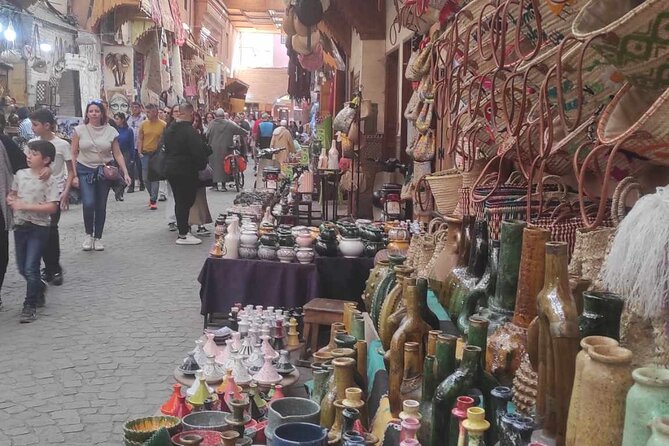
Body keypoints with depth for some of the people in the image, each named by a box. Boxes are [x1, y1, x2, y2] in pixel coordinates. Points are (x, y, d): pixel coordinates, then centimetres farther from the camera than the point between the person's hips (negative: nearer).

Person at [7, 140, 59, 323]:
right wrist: (11, 201, -5)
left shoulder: (49, 180, -10)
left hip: (38, 228, -6)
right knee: (22, 268, 14)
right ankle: (39, 289, 40)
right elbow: (12, 195, 18)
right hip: (20, 225, 6)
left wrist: (25, 206, -20)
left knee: (30, 268, -7)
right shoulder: (20, 174, 5)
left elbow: (51, 207, -17)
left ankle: (30, 305, 6)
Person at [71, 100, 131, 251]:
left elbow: (117, 154, 3)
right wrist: (74, 175, -5)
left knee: (101, 206, 5)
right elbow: (74, 154, 1)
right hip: (84, 170, -1)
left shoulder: (111, 131, 1)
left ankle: (98, 238, 19)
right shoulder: (79, 130, 0)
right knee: (88, 204, -14)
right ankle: (88, 234, 9)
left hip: (104, 171, 1)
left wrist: (125, 172, -7)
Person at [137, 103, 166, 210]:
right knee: (146, 177, 5)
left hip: (157, 153, -3)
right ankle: (153, 196, 26)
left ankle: (153, 200, 0)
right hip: (145, 153, 3)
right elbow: (140, 139, 8)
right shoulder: (143, 124, 4)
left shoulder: (163, 125, -4)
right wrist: (139, 152, 0)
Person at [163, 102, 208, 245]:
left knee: (180, 201, 16)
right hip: (186, 172, -8)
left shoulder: (169, 129, 10)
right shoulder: (189, 131, -18)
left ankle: (183, 228, 26)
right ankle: (183, 234, 0)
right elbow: (198, 152, -21)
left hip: (170, 169, 8)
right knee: (185, 200, -2)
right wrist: (202, 165, -5)